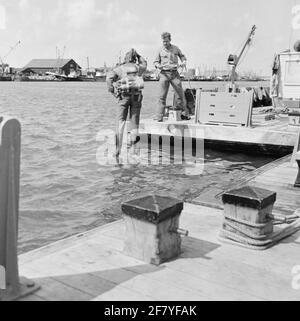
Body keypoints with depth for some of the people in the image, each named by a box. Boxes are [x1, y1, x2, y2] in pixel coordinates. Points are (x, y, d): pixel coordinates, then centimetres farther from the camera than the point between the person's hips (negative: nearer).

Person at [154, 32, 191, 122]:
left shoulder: (176, 49, 10)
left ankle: (185, 114, 17)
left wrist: (184, 62, 2)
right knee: (162, 96, -5)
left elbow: (182, 56, 24)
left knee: (181, 94, 3)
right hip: (164, 74, -1)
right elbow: (156, 62, 13)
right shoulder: (160, 50, 8)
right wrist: (158, 65, -9)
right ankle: (159, 117, -3)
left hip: (175, 74, 1)